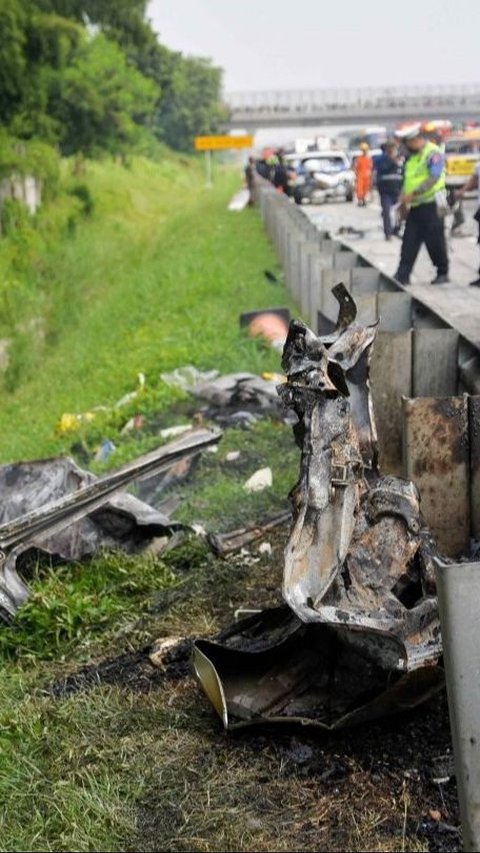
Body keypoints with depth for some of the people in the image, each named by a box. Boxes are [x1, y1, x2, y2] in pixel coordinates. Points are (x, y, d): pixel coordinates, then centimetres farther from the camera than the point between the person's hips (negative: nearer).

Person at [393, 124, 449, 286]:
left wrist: (413, 193, -27)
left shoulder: (433, 153, -11)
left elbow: (433, 178, -21)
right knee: (409, 241, 1)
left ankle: (443, 273, 14)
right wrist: (403, 200, 8)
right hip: (415, 206, 8)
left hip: (431, 205, -7)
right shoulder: (411, 156, 15)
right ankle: (402, 275, 0)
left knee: (435, 241, 0)